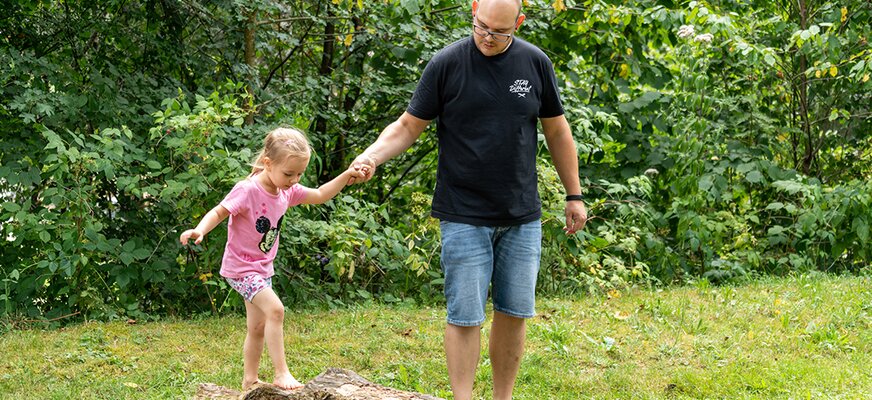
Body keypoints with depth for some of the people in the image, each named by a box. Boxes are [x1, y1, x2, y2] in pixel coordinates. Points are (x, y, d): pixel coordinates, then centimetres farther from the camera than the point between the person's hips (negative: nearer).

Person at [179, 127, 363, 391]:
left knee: (258, 327, 14)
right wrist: (200, 230, -39)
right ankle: (281, 374, -18)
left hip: (262, 268, 8)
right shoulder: (247, 191, -24)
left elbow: (320, 196, 10)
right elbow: (218, 213, -20)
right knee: (275, 310, -23)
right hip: (241, 267, -8)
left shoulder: (287, 191, -1)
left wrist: (347, 176, -1)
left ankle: (249, 381, 27)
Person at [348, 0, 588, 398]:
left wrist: (574, 194, 13)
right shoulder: (447, 63, -6)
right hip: (465, 216, -3)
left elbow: (557, 131, 12)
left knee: (514, 313, 8)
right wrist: (372, 155, -20)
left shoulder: (535, 63, 2)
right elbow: (408, 126, -2)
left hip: (522, 216, 3)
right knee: (465, 316, -3)